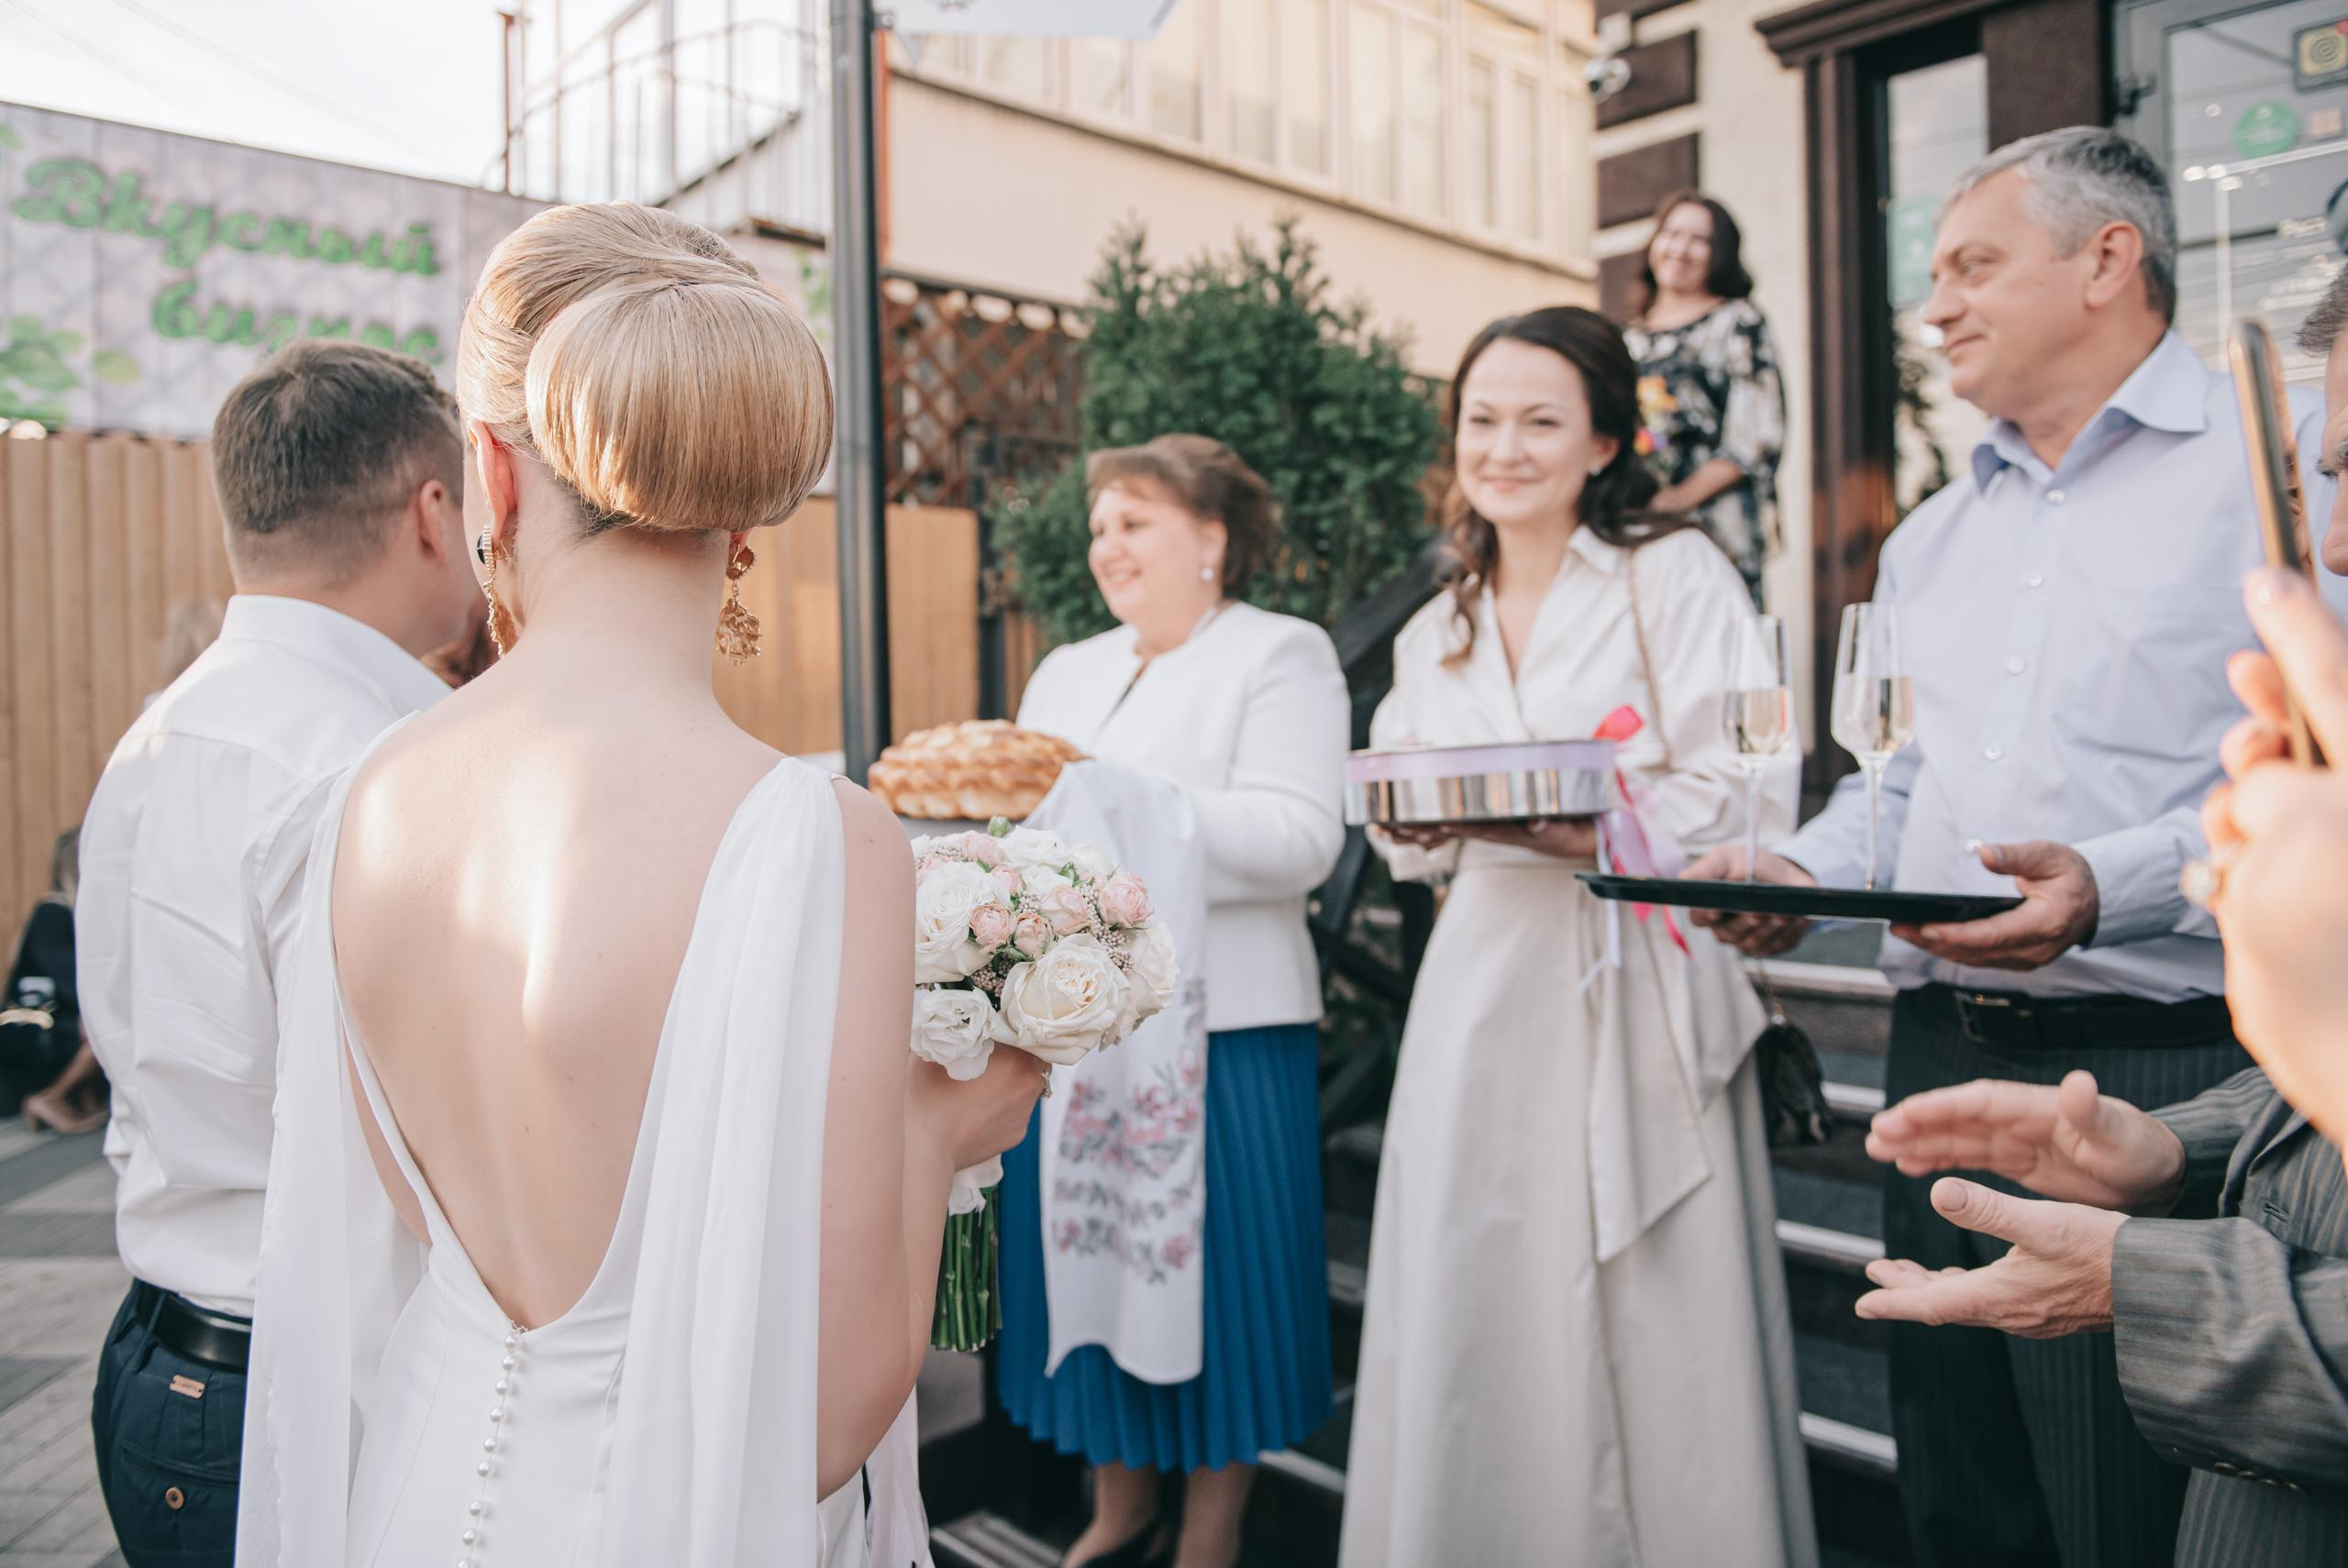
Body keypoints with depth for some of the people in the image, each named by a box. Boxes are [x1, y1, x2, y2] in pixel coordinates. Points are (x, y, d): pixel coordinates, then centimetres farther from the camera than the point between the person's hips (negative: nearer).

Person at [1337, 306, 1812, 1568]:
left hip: (1636, 991, -4)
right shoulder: (1434, 636, 16)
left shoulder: (1677, 577, 0)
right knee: (1477, 1327, 7)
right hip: (1483, 994, 5)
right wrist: (1419, 820, -5)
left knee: (1651, 1331, 0)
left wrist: (1575, 830, -22)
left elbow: (1746, 801, -9)